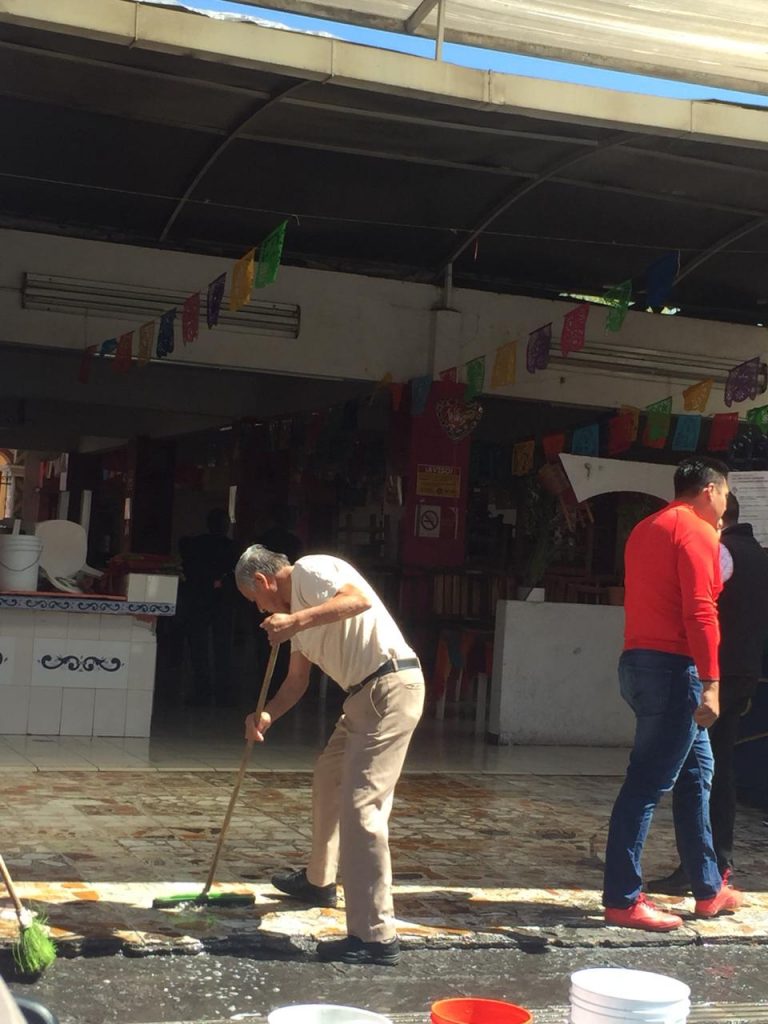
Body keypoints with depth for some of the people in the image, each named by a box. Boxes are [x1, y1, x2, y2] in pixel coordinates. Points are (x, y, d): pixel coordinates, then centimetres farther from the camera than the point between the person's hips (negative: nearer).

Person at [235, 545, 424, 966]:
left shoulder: (310, 570, -8)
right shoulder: (296, 606, 21)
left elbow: (360, 599, -27)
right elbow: (297, 681, 21)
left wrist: (295, 622, -28)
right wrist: (266, 715, 4)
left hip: (391, 688, -11)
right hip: (365, 695, 11)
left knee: (361, 805, -13)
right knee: (327, 780, 26)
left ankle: (376, 937, -11)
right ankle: (318, 880, 48)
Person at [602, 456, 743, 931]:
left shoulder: (648, 528, 18)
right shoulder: (697, 531, -9)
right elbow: (699, 611, -18)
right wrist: (710, 682, -21)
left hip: (643, 661, 10)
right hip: (674, 667, -10)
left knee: (696, 772, 17)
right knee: (648, 782, -7)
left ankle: (708, 889, 25)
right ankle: (622, 900, -4)